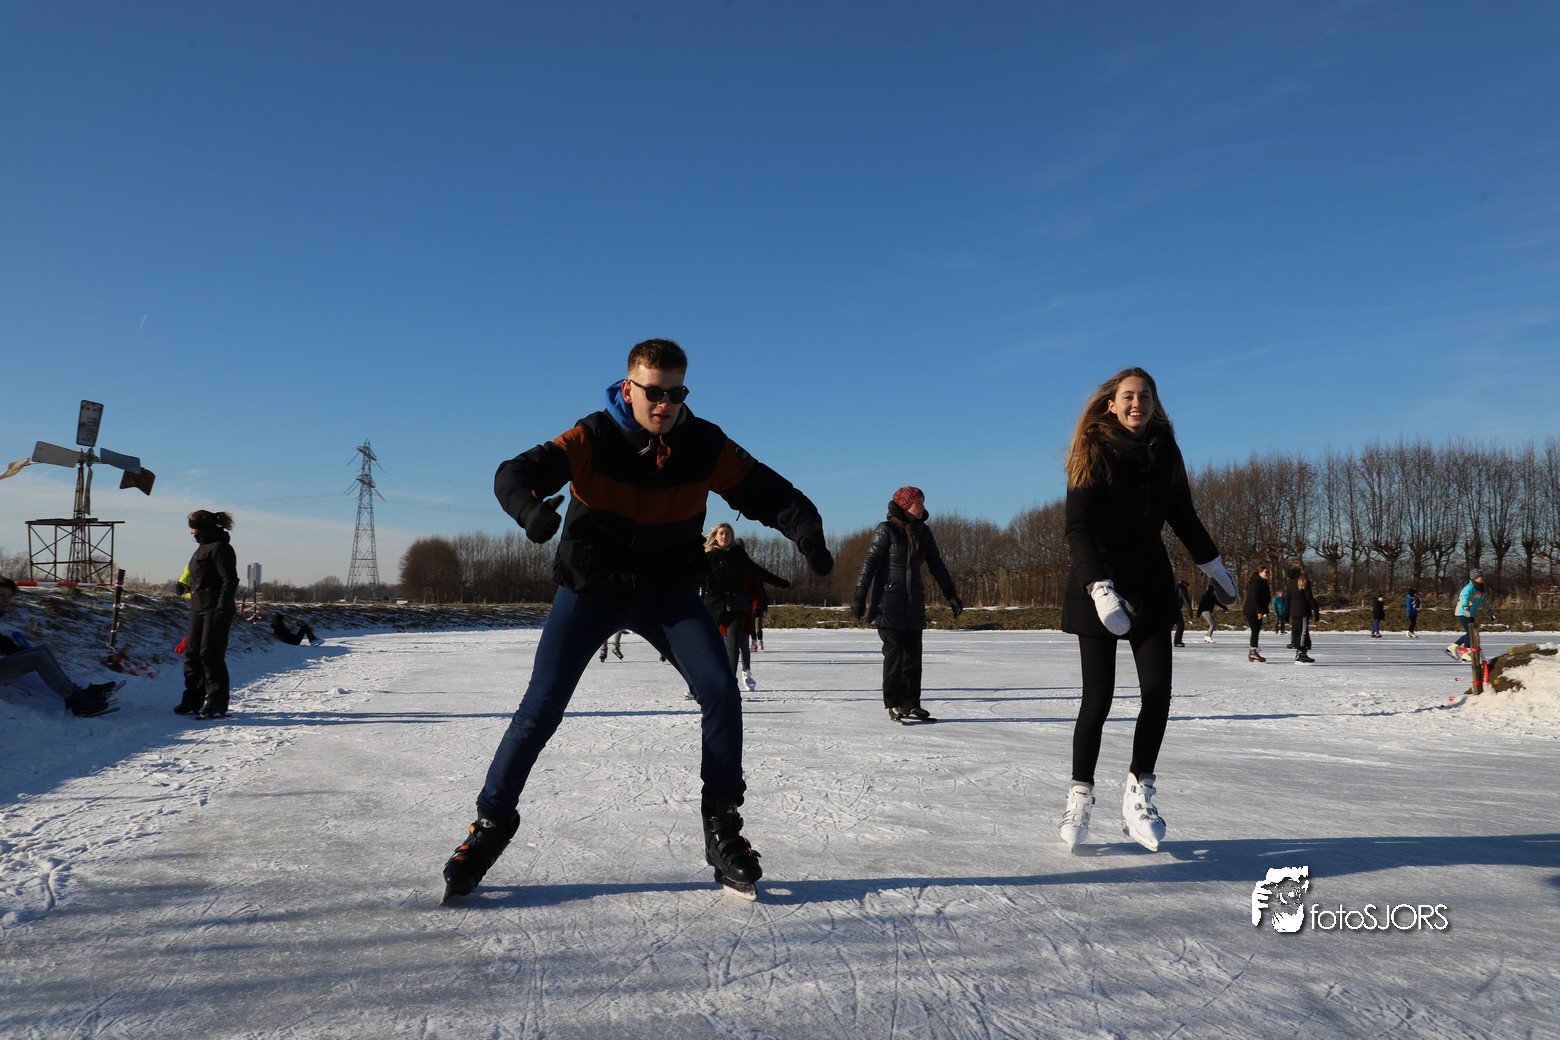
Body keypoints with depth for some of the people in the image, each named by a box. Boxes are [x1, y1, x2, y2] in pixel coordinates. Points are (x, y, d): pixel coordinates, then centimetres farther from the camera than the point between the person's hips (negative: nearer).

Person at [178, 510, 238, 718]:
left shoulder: (220, 548, -13)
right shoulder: (204, 547, 18)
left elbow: (230, 581, -18)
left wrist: (221, 610, -22)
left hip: (216, 610, -10)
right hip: (198, 609, 10)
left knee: (211, 654, -9)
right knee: (192, 653, 11)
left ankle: (217, 704, -3)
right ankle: (194, 700, 19)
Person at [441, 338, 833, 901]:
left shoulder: (705, 444, -11)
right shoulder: (594, 438, -18)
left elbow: (767, 490, -13)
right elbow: (515, 473, -29)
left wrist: (806, 529, -34)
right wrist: (531, 510, -53)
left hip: (669, 592, 2)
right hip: (589, 589, -1)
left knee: (721, 694, -14)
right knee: (541, 709, -8)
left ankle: (722, 826, 4)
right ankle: (490, 824, 13)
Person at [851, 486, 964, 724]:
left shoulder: (923, 532, 10)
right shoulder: (886, 530, -7)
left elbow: (936, 566, 14)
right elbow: (870, 563, -11)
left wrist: (951, 595, 10)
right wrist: (859, 596, -17)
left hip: (914, 604, 6)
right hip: (888, 603, -6)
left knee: (913, 654, 4)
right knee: (894, 652, -7)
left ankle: (910, 705, 10)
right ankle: (894, 705, 1)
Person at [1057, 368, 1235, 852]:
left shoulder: (1165, 452, 4)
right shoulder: (1093, 453, -10)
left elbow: (1183, 516, 18)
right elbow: (1078, 529, -19)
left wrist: (1215, 566, 25)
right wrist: (1100, 589, -31)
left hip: (1150, 584, 4)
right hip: (1098, 586, -4)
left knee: (1158, 692, -6)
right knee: (1098, 698, -5)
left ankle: (1140, 790, 10)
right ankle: (1080, 794, 11)